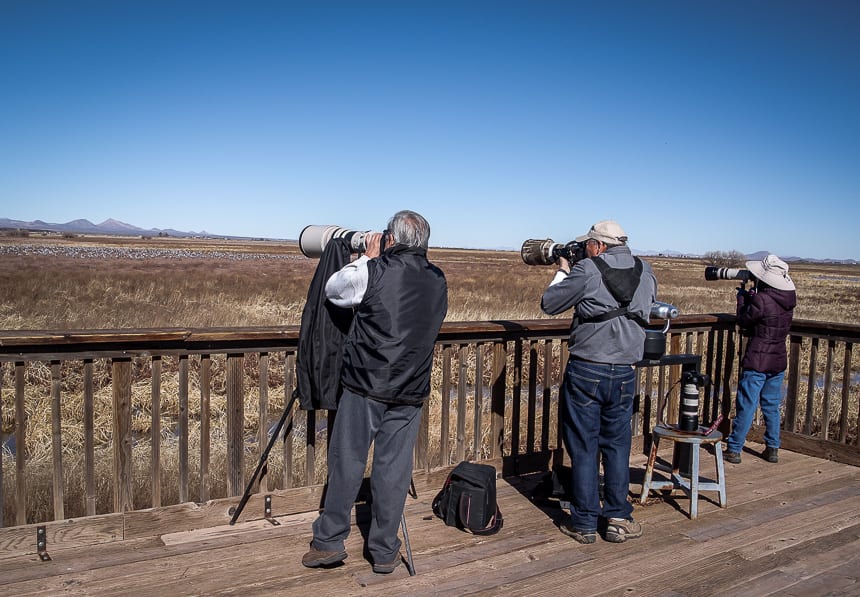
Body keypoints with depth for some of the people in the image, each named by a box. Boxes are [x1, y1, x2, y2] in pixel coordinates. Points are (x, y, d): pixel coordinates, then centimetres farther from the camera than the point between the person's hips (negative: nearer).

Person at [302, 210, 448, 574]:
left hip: (365, 387, -4)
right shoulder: (438, 282, 5)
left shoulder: (373, 272, -11)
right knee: (394, 469, 10)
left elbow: (332, 290, 5)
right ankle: (384, 552, 21)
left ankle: (328, 542, 21)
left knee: (347, 462, 9)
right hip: (411, 394, 4)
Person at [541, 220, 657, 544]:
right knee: (617, 446, 16)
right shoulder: (646, 272, 6)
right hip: (624, 374, 4)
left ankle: (584, 524, 14)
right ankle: (618, 519, 21)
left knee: (583, 448, 6)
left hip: (585, 371, -4)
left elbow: (549, 304, -3)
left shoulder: (587, 270, -10)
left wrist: (563, 272, 14)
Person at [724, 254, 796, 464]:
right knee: (772, 406, 17)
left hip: (757, 362, -7)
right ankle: (772, 449, 24)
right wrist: (751, 295, 10)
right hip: (779, 360, 7)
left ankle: (733, 450, 6)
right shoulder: (788, 299, 3)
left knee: (746, 406, -1)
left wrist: (742, 297, 7)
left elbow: (743, 321, -6)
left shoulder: (761, 300, -21)